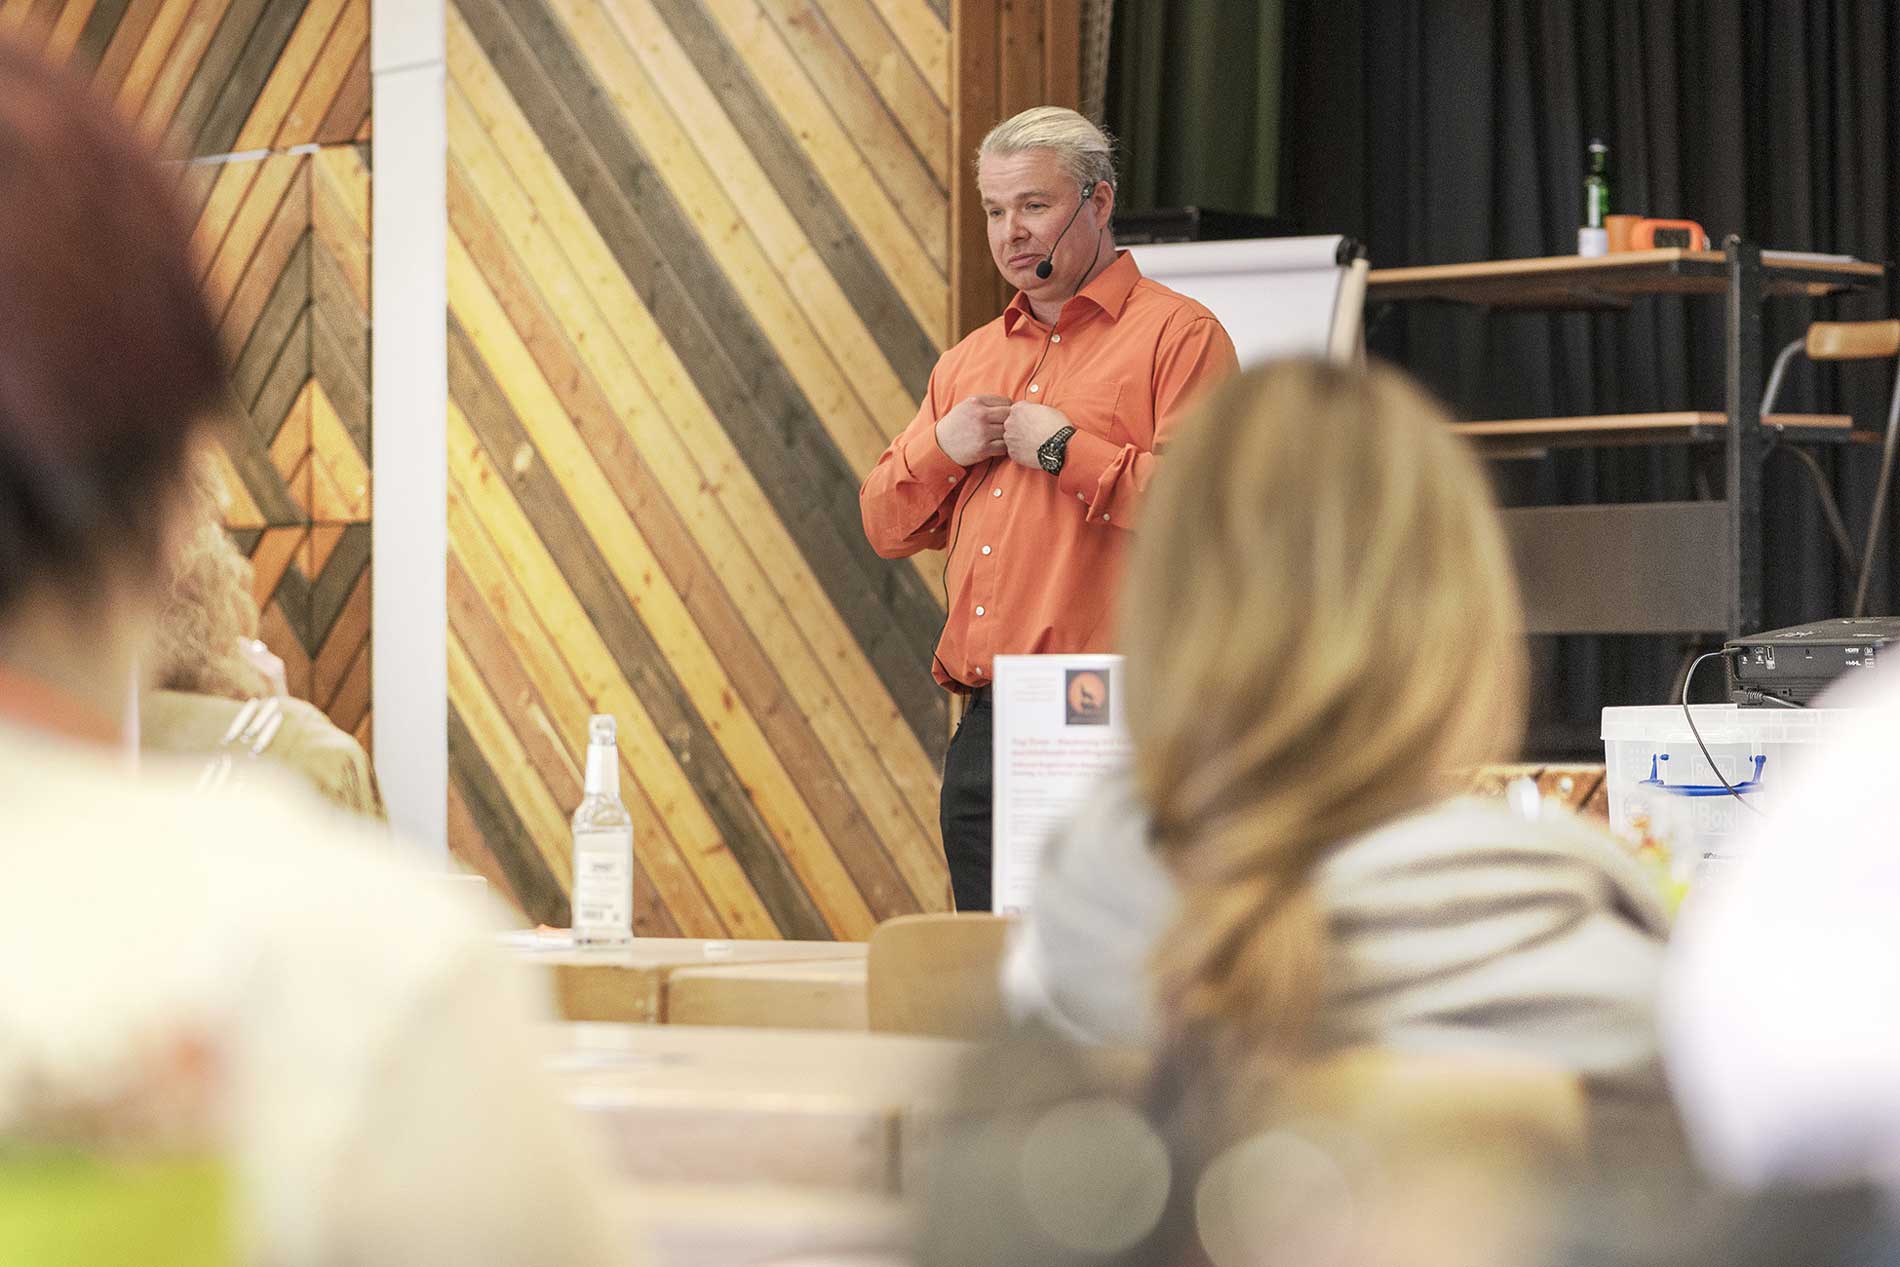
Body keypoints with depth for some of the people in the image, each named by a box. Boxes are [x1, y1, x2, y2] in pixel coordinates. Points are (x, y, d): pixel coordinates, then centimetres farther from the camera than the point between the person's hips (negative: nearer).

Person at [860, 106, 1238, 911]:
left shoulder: (1175, 334, -2)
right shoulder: (968, 362, 22)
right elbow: (886, 528, 21)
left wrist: (1064, 448, -11)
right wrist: (941, 447, 3)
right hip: (983, 736, 7)